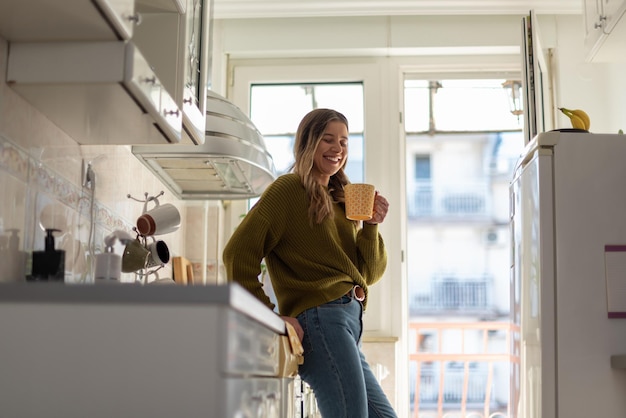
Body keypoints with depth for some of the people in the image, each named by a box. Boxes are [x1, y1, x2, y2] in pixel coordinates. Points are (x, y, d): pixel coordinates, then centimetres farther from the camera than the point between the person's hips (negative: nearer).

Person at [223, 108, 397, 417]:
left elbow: (369, 274, 18)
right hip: (321, 317, -9)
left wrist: (371, 225, 2)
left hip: (349, 322, 9)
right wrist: (270, 317, -15)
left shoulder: (341, 200, 23)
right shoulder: (289, 189, -1)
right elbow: (238, 252, -12)